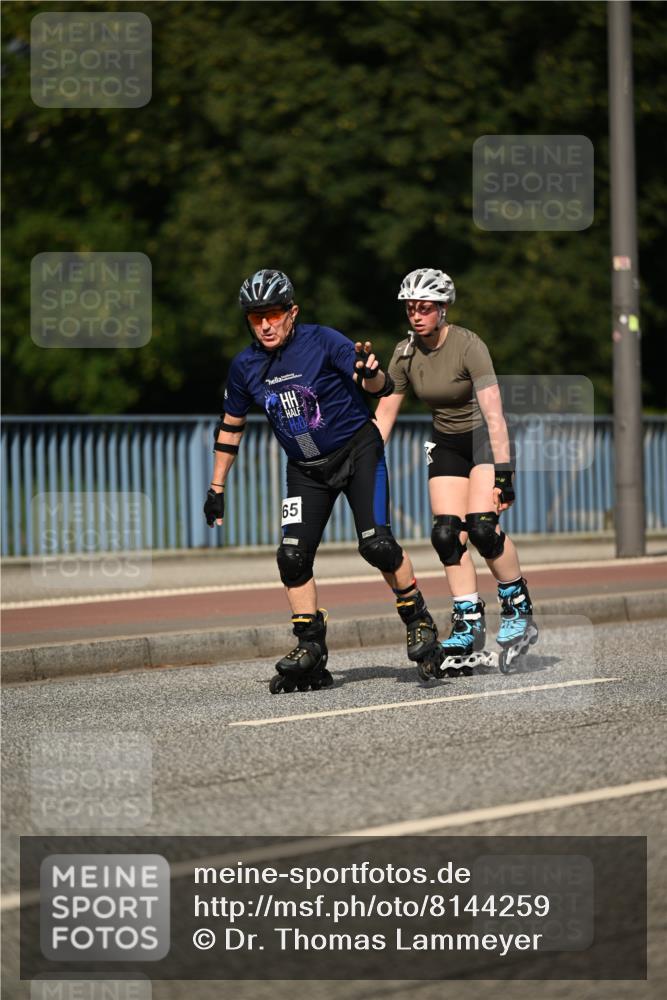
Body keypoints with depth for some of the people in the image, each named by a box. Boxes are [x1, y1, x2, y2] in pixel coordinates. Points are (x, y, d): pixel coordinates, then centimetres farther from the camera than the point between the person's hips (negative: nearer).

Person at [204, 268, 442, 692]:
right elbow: (231, 426, 11)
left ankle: (419, 620, 3)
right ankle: (311, 650, 0)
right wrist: (217, 489, 12)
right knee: (293, 556, -10)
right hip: (307, 469, 4)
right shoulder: (246, 366, -4)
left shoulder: (322, 341, -17)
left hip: (358, 450, -4)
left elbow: (383, 387, -24)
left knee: (376, 543, -18)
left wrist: (370, 374, -49)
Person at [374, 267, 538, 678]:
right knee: (447, 535, -9)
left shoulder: (469, 346, -23)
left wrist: (504, 473, -33)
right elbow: (384, 415, 1)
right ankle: (469, 629, -4)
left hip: (485, 438, -5)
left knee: (482, 527, -22)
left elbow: (494, 414, -28)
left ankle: (519, 611, -4)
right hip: (447, 444, 5)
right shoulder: (406, 354, -6)